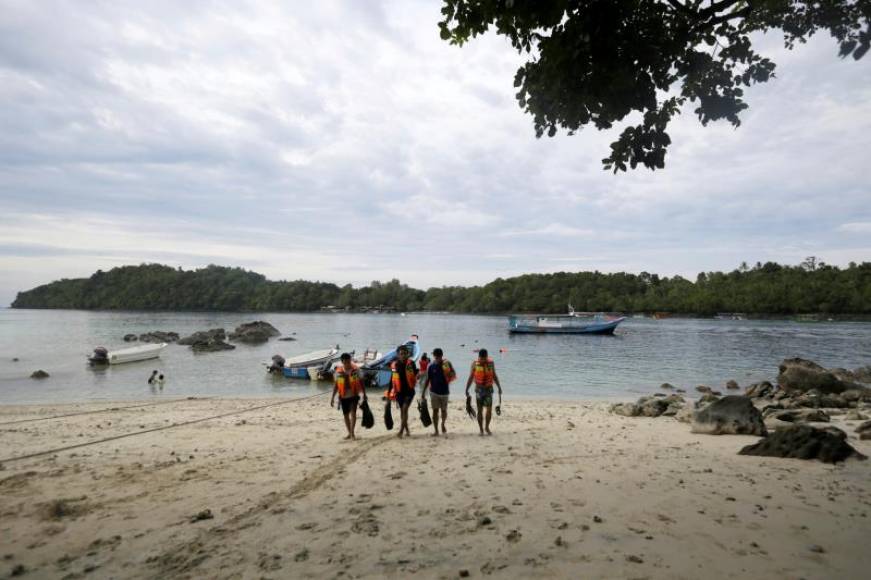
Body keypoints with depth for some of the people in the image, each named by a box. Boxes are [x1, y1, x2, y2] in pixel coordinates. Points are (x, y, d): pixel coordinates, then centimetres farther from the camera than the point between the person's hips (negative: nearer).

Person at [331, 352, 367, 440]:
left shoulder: (356, 370, -6)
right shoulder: (338, 371, -2)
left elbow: (361, 382, 2)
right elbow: (336, 384, 5)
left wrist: (364, 394, 2)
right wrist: (332, 397, 4)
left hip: (354, 395, -2)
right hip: (343, 396, 3)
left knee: (353, 412, -17)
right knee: (346, 415, 11)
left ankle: (352, 432, -14)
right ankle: (349, 433, 25)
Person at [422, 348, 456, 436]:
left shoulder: (447, 364, -4)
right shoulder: (431, 366, -3)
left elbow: (454, 375, -1)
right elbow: (427, 380, 3)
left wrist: (449, 372, -23)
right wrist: (423, 391, 1)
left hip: (444, 391, 1)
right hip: (434, 391, -1)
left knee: (443, 410, 12)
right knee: (435, 411, -3)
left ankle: (443, 424, 40)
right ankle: (436, 431, 1)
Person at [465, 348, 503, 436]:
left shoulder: (491, 363, -1)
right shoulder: (475, 363, -5)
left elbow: (494, 376, 9)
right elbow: (471, 377, 0)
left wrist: (499, 387, 8)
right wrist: (467, 389, -2)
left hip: (489, 389, 1)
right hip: (479, 389, -1)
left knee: (489, 409, -4)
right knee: (480, 410, 2)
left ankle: (487, 427, 17)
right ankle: (481, 429, 13)